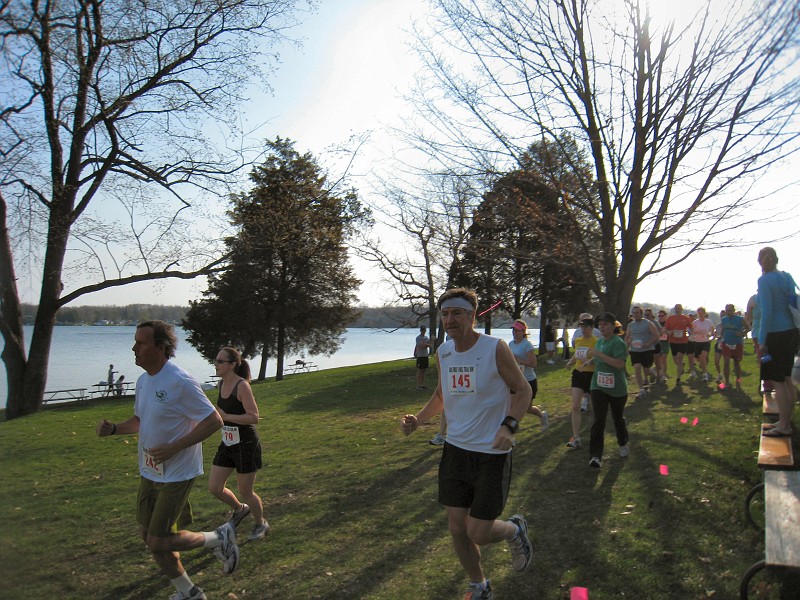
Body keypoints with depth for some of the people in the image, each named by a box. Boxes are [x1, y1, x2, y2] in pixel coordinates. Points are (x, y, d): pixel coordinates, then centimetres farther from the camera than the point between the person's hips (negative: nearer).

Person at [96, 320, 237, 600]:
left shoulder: (180, 382, -23)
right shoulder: (143, 380, 4)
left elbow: (214, 421, -21)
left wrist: (173, 449, -24)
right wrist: (114, 428, -2)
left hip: (176, 474, -9)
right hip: (149, 472, 9)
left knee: (158, 542, -6)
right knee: (149, 536, 16)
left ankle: (219, 538, 16)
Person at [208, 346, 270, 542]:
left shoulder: (242, 386, -19)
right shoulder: (222, 384, 4)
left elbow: (254, 417, -25)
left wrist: (225, 416, -27)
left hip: (246, 445, -7)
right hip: (227, 444, 7)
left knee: (244, 491, 6)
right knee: (214, 488, 8)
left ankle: (261, 524, 32)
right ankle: (239, 509, 37)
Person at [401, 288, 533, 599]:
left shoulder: (495, 348, -15)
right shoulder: (442, 352, 2)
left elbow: (523, 390, -6)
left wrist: (509, 425, -22)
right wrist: (418, 418, 0)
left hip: (492, 453, -5)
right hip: (455, 449, 5)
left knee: (478, 534, -2)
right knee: (457, 530, 11)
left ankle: (515, 530, 33)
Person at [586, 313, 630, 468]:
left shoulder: (618, 342, -14)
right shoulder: (599, 341, 9)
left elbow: (620, 364, -28)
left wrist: (598, 354, -30)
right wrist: (591, 359, 9)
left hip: (617, 388, -4)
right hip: (599, 387, 4)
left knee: (618, 418, 16)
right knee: (599, 420, -8)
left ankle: (623, 444, 44)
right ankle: (595, 456, -11)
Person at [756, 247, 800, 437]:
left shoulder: (765, 280, -13)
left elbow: (767, 312, -18)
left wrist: (761, 341, -16)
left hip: (777, 335, -8)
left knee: (776, 381, -3)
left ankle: (783, 426, -1)